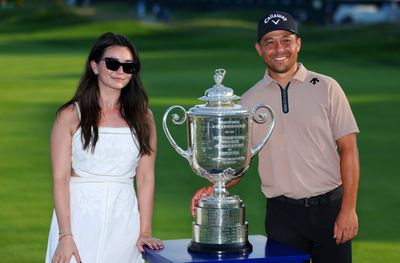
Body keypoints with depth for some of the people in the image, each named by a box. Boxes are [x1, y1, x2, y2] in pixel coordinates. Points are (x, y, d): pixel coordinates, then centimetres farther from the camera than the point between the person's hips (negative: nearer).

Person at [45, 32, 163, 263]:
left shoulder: (142, 116, 8)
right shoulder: (71, 116, 0)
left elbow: (145, 178, 6)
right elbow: (60, 178, -5)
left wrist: (145, 232, -1)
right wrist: (65, 236, -13)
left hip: (124, 221, 2)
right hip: (79, 216, -2)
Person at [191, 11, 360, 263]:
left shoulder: (326, 88, 1)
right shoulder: (249, 101, 6)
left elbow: (348, 150, 0)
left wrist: (349, 209, -7)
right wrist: (215, 187, -10)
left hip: (329, 207, -1)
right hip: (282, 213, 1)